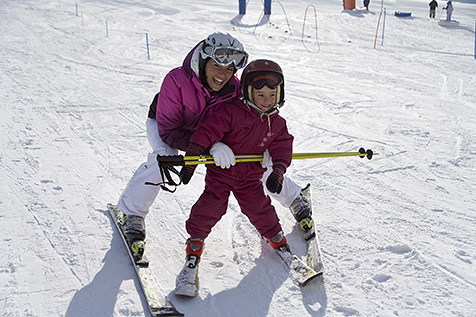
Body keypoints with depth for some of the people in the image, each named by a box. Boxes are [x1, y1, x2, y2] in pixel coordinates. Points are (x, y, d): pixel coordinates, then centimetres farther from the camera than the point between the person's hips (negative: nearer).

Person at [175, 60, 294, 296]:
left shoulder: (277, 124, 2)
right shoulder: (231, 112, -16)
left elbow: (282, 148, 2)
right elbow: (207, 132, -18)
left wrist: (277, 172, -14)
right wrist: (190, 160, -22)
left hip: (251, 177, 4)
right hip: (220, 172, -3)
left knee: (259, 208, 2)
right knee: (211, 206, -12)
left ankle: (275, 237, 29)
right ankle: (196, 240, 8)